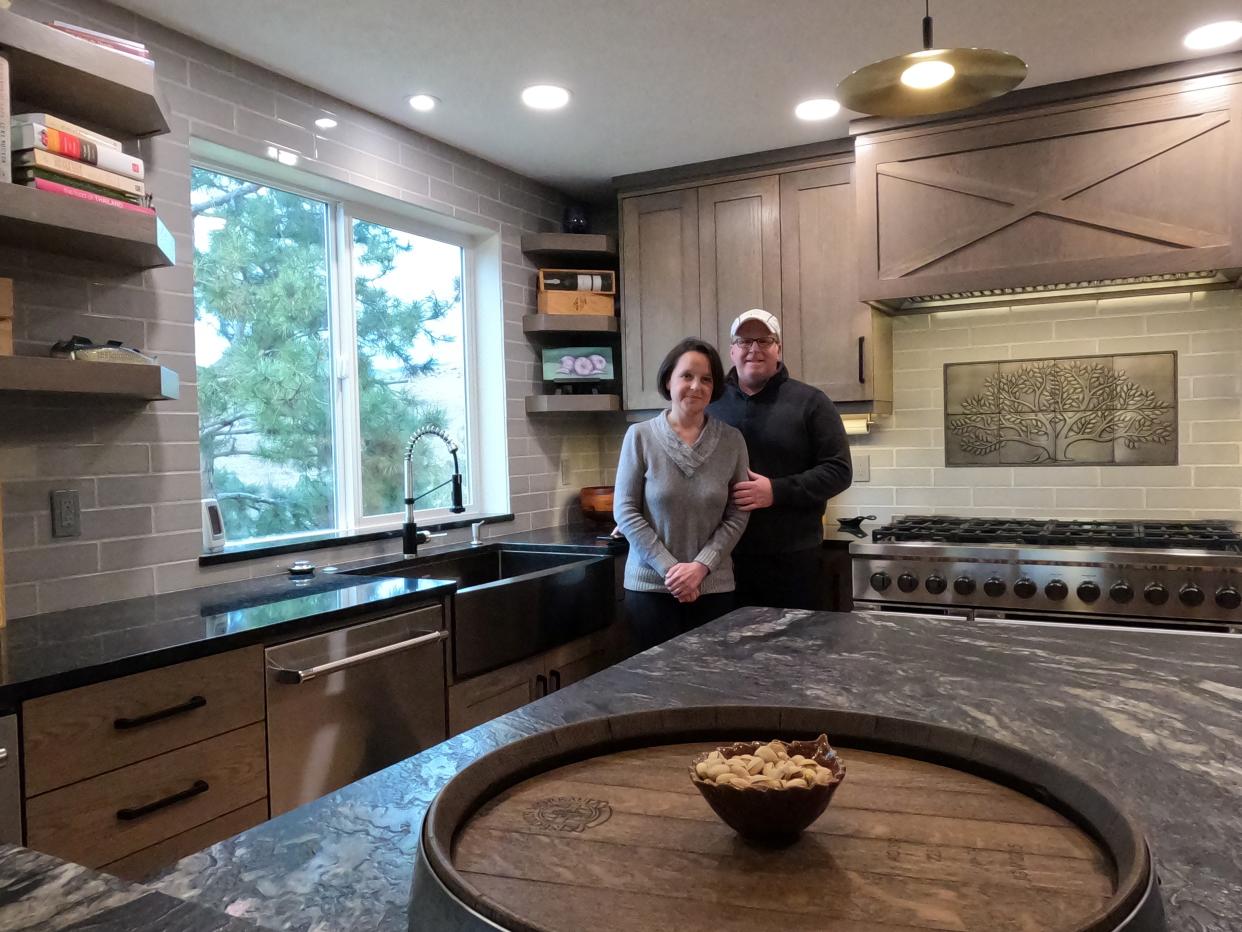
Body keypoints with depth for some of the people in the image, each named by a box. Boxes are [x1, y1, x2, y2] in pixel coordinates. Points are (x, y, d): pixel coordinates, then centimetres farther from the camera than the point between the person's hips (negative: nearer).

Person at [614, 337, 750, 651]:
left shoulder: (732, 441, 0)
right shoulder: (640, 436, -4)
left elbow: (737, 515, 0)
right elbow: (625, 510, -5)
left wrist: (701, 566, -12)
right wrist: (668, 568, -11)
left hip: (714, 588, 1)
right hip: (650, 585, -1)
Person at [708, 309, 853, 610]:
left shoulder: (810, 402, 1)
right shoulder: (711, 402, 9)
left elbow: (839, 470, -4)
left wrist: (776, 491, -17)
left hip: (793, 558, -2)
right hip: (724, 556, 2)